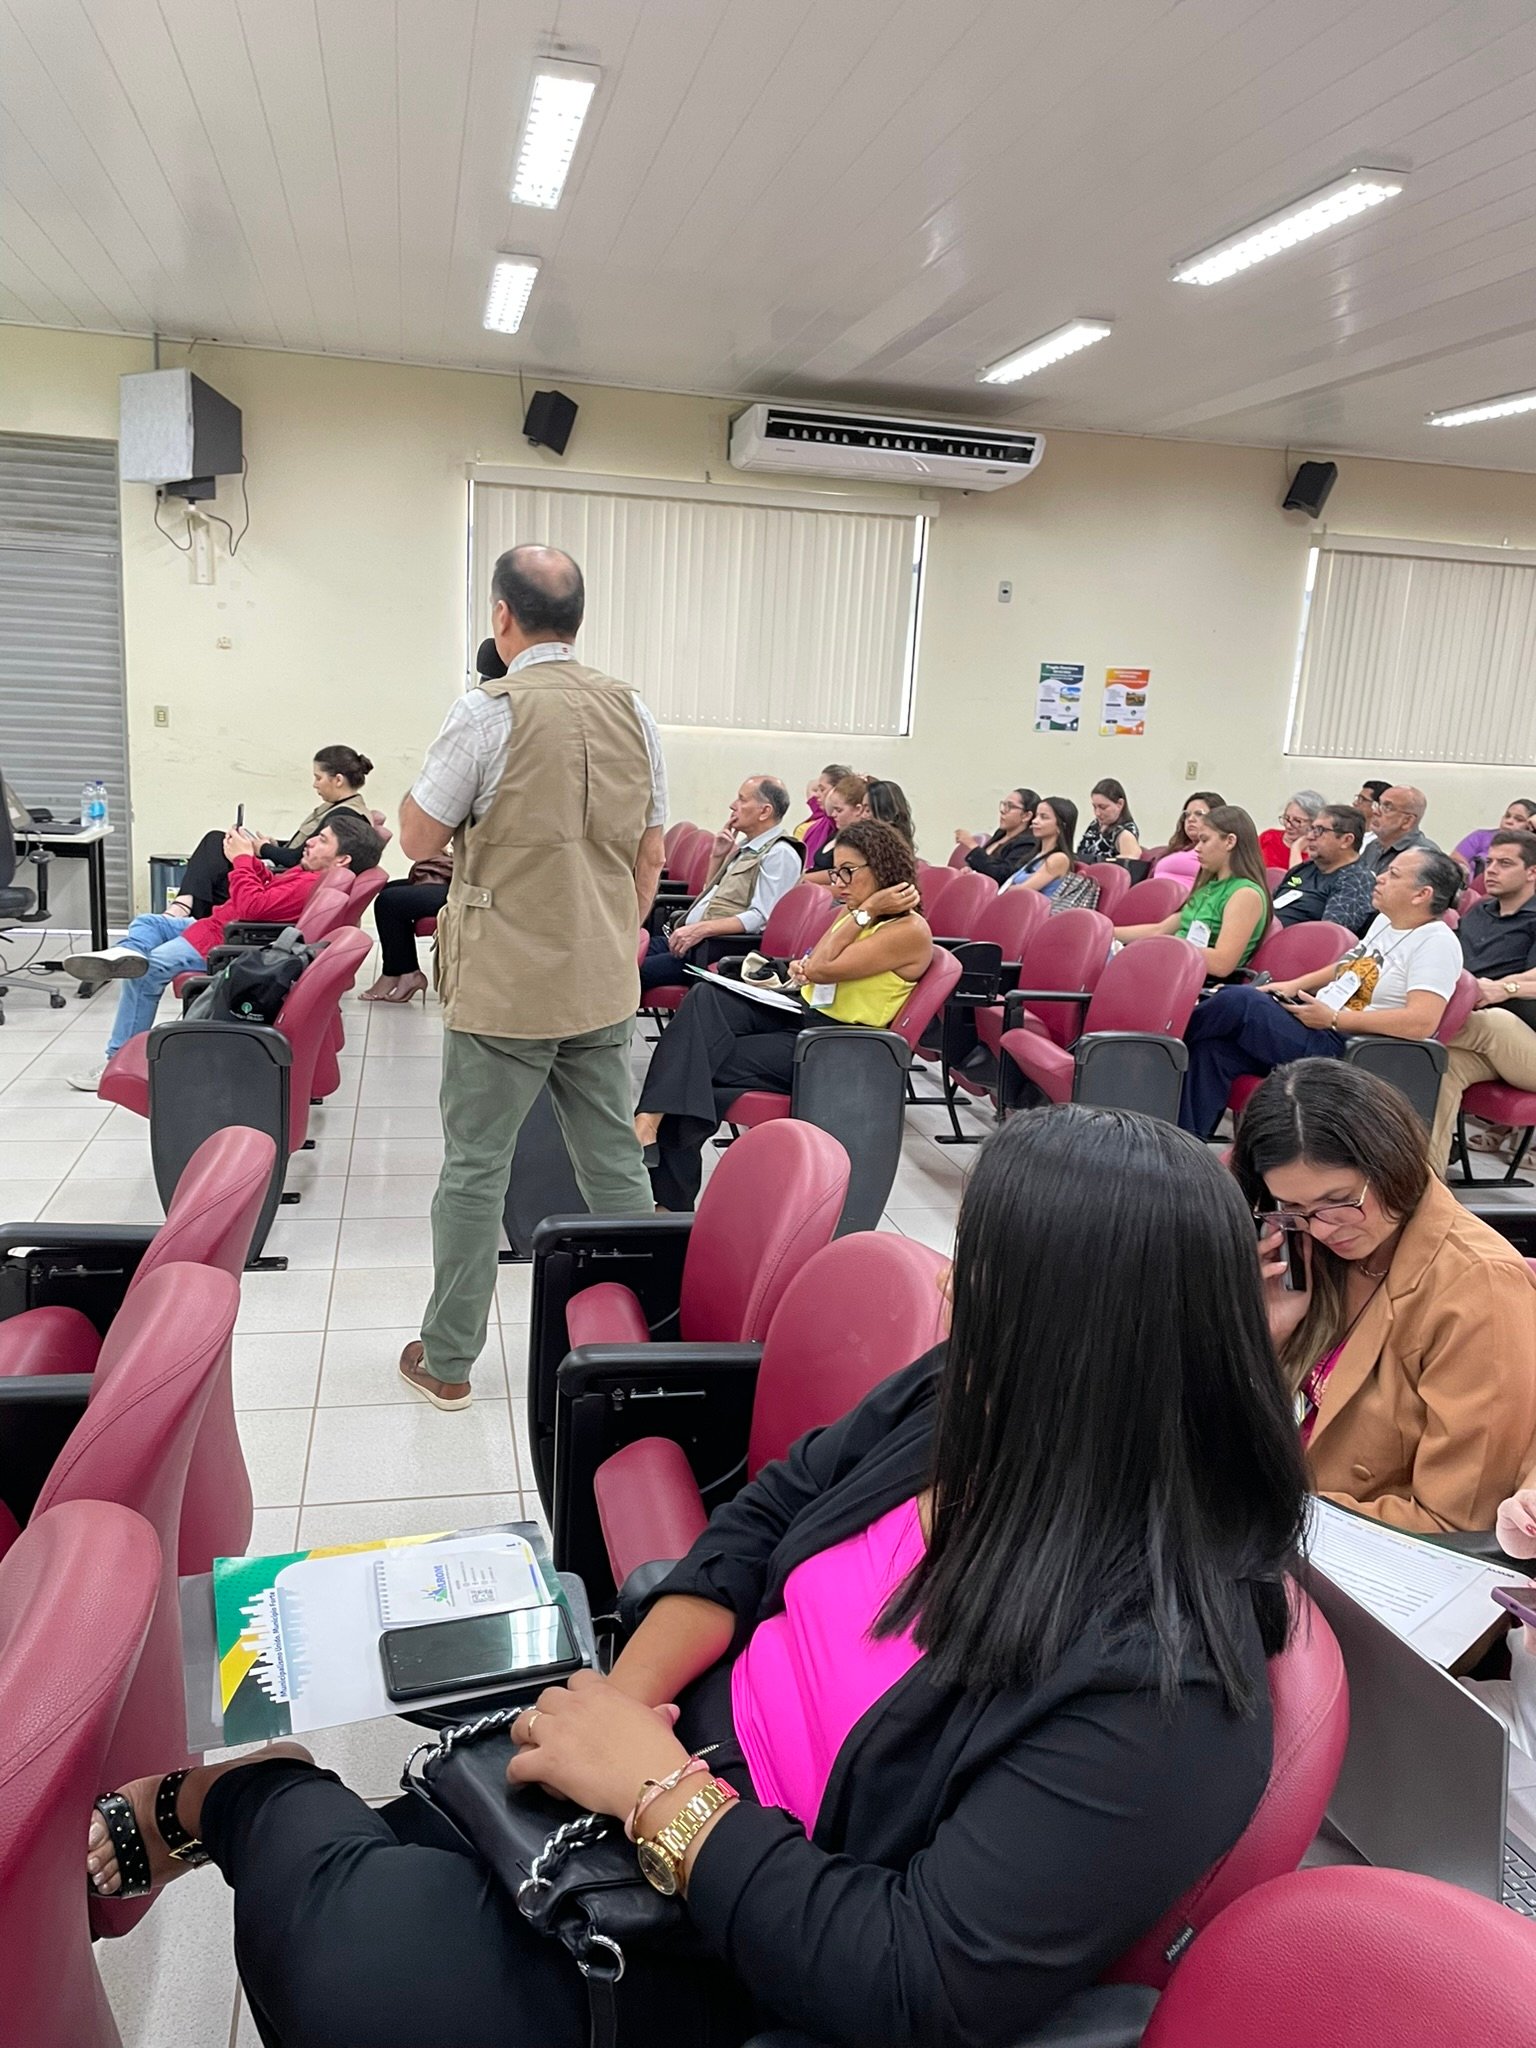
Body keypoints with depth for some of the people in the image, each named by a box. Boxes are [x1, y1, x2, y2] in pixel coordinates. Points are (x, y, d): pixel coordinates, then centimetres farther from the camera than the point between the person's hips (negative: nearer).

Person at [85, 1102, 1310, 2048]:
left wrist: (657, 1787, -24)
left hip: (733, 1948, -5)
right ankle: (224, 1803, 30)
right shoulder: (961, 1405, -10)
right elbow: (766, 1513, 3)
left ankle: (242, 1797, 8)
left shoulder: (1164, 1687, -29)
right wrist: (623, 1697, -11)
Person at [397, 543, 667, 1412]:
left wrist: (434, 781, 9)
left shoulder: (490, 711, -13)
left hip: (503, 988, -5)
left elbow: (419, 839, -7)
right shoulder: (633, 711, 4)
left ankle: (447, 1360, 17)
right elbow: (651, 856, 9)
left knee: (476, 1170, 6)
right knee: (616, 1163, 13)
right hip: (603, 986, 5)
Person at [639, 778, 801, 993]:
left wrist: (701, 929, -24)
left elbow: (761, 918, -19)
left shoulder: (779, 854, -10)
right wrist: (720, 855, 13)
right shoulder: (745, 845, 19)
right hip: (687, 938, 9)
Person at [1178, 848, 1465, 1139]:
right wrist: (1295, 985, 14)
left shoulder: (1437, 942, -12)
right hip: (1317, 1028, 9)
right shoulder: (1385, 920, 16)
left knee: (1237, 1002, -24)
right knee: (1212, 1048, -13)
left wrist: (1334, 1019, -21)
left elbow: (1423, 1022, -24)